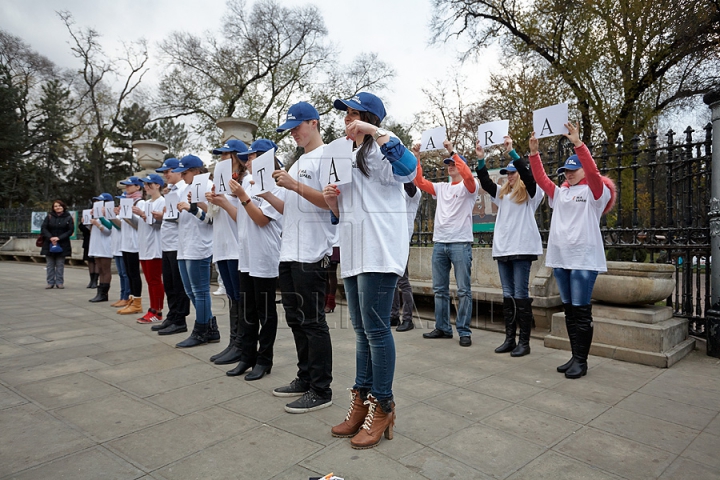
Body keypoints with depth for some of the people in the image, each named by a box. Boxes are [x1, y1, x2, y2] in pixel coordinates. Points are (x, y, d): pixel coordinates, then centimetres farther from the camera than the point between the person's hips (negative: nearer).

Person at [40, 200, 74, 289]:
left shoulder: (68, 218, 2)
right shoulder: (49, 217, 5)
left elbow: (70, 230, -4)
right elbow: (43, 228, 1)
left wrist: (59, 238, -14)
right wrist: (50, 238, -14)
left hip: (62, 245, -2)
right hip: (49, 244, 2)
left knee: (60, 265, 2)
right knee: (50, 265, 5)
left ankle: (59, 282, 7)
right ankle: (50, 282, 10)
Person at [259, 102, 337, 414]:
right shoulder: (297, 164, 22)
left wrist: (295, 185, -20)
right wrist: (267, 194, 9)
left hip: (312, 256, -9)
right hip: (290, 254, 9)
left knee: (313, 323, -3)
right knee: (296, 320, 15)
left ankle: (321, 391, 8)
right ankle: (305, 379, 28)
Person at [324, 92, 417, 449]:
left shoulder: (380, 149, -3)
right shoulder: (348, 157, 22)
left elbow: (408, 168, -28)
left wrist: (374, 131, -26)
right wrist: (332, 200, 3)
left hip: (379, 252, -9)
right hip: (354, 253, 9)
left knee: (375, 328, -6)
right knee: (362, 330, 12)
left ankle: (382, 406, 8)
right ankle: (361, 401, 23)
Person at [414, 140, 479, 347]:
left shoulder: (468, 187, 1)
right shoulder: (441, 187, 16)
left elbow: (468, 175, -21)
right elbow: (419, 182, 12)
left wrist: (453, 151, -18)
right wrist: (415, 157, 4)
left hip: (461, 243, -6)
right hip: (439, 243, 6)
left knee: (463, 290, -2)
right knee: (439, 289, 9)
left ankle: (464, 331, 4)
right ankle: (443, 328, 19)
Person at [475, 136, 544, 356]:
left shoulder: (530, 193, 1)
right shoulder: (502, 193, 17)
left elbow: (528, 173, -15)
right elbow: (485, 182, 9)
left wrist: (512, 152, -20)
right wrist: (481, 160, -2)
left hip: (522, 249, -6)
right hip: (502, 249, 6)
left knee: (520, 295, -4)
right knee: (507, 295, 8)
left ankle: (524, 342, 4)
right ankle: (509, 339, 15)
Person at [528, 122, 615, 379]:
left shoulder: (595, 191, 1)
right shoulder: (559, 193, 17)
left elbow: (593, 171, -16)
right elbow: (540, 178, 10)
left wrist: (578, 143, -22)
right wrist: (534, 153, 2)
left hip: (584, 258, -6)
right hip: (560, 258, 6)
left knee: (581, 310, -5)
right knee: (569, 310, 10)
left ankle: (581, 361, 3)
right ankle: (574, 356, 18)